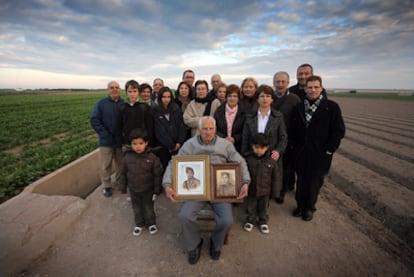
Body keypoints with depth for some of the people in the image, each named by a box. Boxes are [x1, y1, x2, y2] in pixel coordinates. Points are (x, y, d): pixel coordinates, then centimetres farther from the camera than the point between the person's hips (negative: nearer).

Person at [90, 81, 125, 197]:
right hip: (106, 141, -1)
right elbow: (94, 121, -6)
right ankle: (107, 186, 26)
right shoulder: (101, 104, -3)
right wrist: (105, 135, -13)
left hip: (121, 141, 1)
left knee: (121, 164, 15)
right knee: (105, 166, 7)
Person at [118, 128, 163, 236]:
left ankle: (151, 223, 41)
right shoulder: (127, 157, -11)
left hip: (148, 190, -3)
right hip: (133, 190, 3)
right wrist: (123, 187, 6)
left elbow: (157, 175, -13)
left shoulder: (152, 158, -20)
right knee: (137, 208, 22)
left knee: (148, 208, 17)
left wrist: (157, 189, -10)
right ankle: (139, 224, 45)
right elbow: (123, 173, 1)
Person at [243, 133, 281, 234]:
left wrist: (276, 192, -2)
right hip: (251, 190, 0)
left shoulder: (272, 161, -14)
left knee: (263, 208, 21)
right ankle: (250, 220, 42)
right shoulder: (248, 159, -14)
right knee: (251, 207, 19)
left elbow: (276, 178, -6)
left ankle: (263, 221, 43)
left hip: (265, 191, 0)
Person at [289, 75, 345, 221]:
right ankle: (300, 205, 33)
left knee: (315, 182, 10)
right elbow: (292, 129, 9)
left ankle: (309, 208, 30)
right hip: (300, 153, 3)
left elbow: (339, 131, -6)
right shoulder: (298, 108, 5)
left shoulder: (331, 107, -5)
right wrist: (293, 146, 2)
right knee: (301, 181, 14)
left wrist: (328, 150, -9)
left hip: (319, 154, -2)